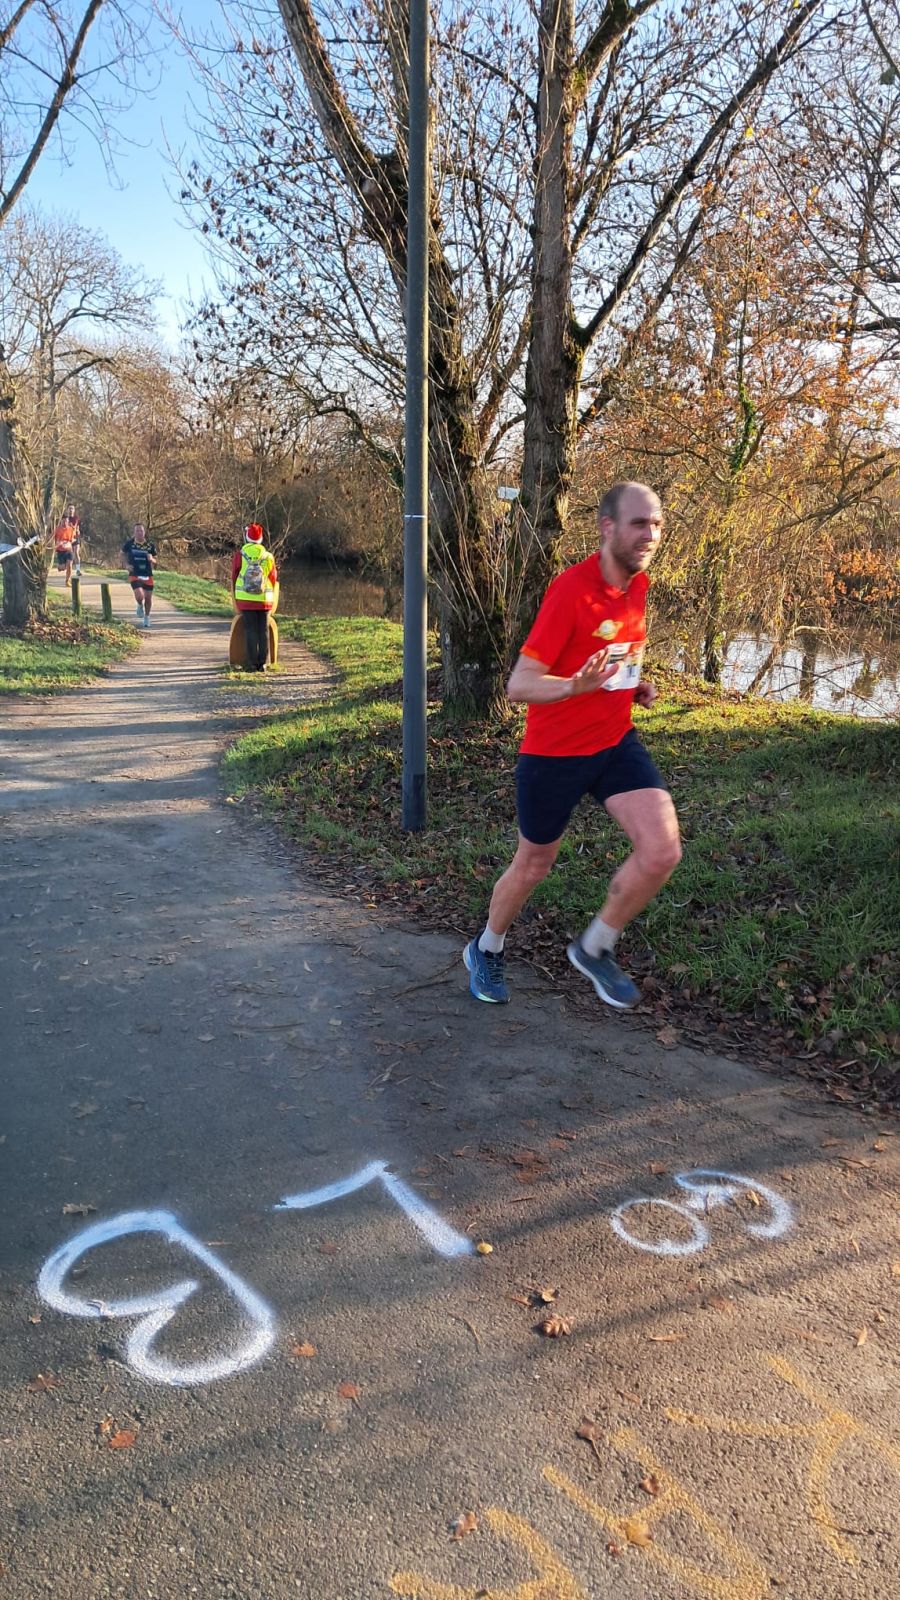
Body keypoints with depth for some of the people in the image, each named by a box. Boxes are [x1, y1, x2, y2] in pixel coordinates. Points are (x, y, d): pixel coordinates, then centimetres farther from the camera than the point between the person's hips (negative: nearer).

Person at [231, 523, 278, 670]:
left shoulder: (239, 555, -6)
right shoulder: (268, 556, 0)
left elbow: (234, 578, 2)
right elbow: (273, 579, 7)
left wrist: (236, 598, 15)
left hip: (246, 600, -1)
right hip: (264, 600, 1)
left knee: (251, 631, 2)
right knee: (263, 631, 6)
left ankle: (253, 664, 0)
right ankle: (262, 663, 5)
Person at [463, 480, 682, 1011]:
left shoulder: (638, 584, 2)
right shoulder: (571, 589, -21)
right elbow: (519, 685, -22)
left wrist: (635, 684, 2)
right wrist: (577, 685, -40)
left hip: (616, 740, 6)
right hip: (554, 752, -6)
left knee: (662, 851, -12)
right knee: (533, 866, 11)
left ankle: (595, 948, 13)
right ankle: (487, 950, 41)